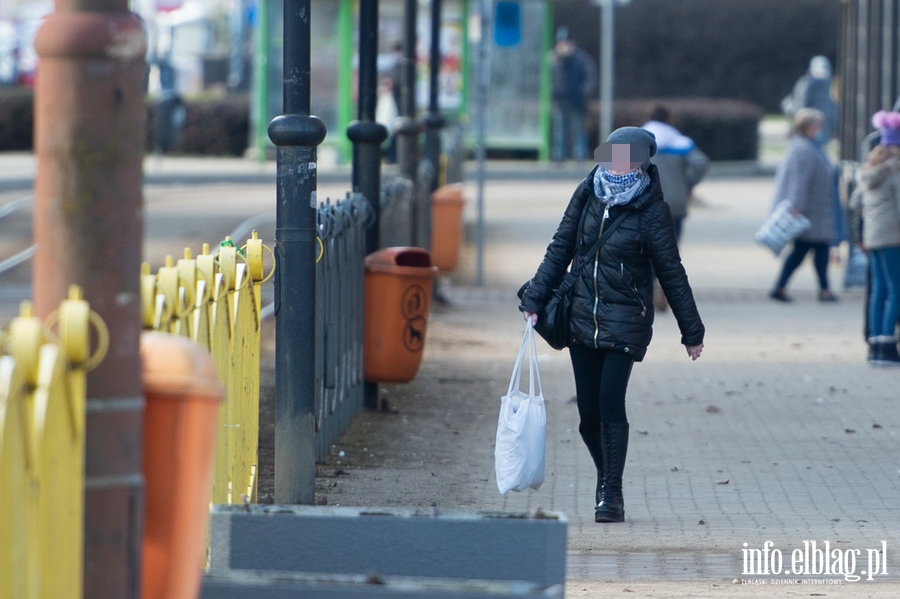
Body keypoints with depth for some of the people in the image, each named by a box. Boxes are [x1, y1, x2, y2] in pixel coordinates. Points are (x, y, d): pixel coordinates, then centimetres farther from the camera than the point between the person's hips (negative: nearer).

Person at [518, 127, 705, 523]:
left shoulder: (651, 211, -8)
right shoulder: (588, 195, 3)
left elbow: (672, 274, -2)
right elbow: (560, 249, 10)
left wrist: (691, 331, 1)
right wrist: (535, 298, 4)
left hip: (625, 323, -4)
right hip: (582, 319, 4)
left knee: (610, 402, -15)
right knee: (588, 412, 5)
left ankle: (611, 494, -8)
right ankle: (606, 480, 25)